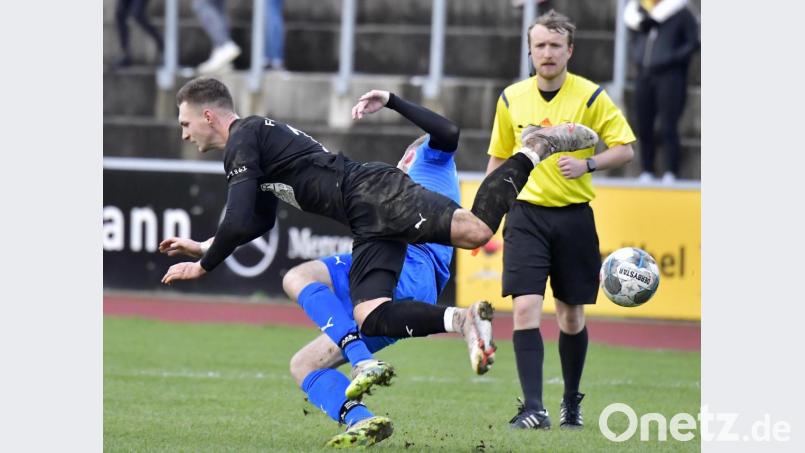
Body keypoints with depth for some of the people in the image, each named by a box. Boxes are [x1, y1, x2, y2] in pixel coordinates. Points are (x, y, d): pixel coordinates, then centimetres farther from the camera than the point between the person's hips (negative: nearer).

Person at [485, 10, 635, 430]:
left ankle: (571, 401, 28)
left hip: (574, 217, -1)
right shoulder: (511, 99, 4)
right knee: (525, 308, -15)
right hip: (526, 214, 1)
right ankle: (533, 407, -17)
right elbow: (499, 157, 16)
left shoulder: (591, 96, -4)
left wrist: (587, 164, -20)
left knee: (572, 317, 8)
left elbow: (625, 148, -3)